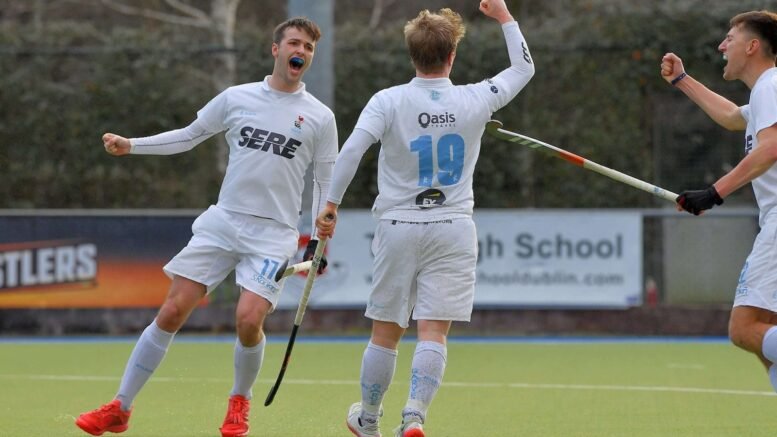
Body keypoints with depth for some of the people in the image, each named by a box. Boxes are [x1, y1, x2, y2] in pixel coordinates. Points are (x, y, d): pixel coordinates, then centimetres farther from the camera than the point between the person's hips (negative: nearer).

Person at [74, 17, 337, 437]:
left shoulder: (320, 117, 3)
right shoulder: (237, 98, 5)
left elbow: (324, 183, 8)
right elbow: (188, 136, 15)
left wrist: (318, 243, 3)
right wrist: (130, 145, 7)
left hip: (273, 233, -2)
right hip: (222, 222, 2)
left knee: (249, 319, -20)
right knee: (172, 311, -4)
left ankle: (239, 402, 10)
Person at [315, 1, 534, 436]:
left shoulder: (388, 101, -7)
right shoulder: (474, 101, -2)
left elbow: (352, 149, -18)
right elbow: (525, 67, 14)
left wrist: (331, 204, -11)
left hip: (399, 226, 0)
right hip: (453, 228, 0)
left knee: (386, 333, 11)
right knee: (434, 333, -3)